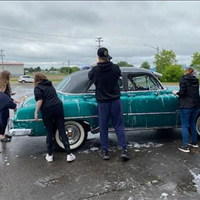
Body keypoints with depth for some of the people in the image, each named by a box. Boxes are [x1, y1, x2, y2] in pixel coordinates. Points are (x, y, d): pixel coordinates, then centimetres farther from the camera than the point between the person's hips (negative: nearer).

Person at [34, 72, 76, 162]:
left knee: (50, 132, 9)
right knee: (62, 131, 6)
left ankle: (49, 155, 20)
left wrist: (36, 112, -5)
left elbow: (40, 100, -12)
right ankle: (69, 154, 6)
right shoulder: (50, 85, 21)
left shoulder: (37, 87, 3)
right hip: (58, 108, 4)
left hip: (47, 111, -3)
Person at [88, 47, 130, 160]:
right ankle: (124, 150, 8)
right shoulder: (115, 68, -8)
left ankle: (105, 152, 17)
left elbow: (90, 76, 13)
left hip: (102, 103, 0)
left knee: (103, 128, 10)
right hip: (115, 101, 1)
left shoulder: (95, 70, -10)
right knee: (119, 126, 9)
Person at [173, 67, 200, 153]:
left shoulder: (183, 79, -6)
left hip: (186, 106, -6)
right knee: (192, 124, 21)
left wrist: (176, 92, 4)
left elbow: (182, 92, -16)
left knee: (185, 126, 0)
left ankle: (185, 147, 0)